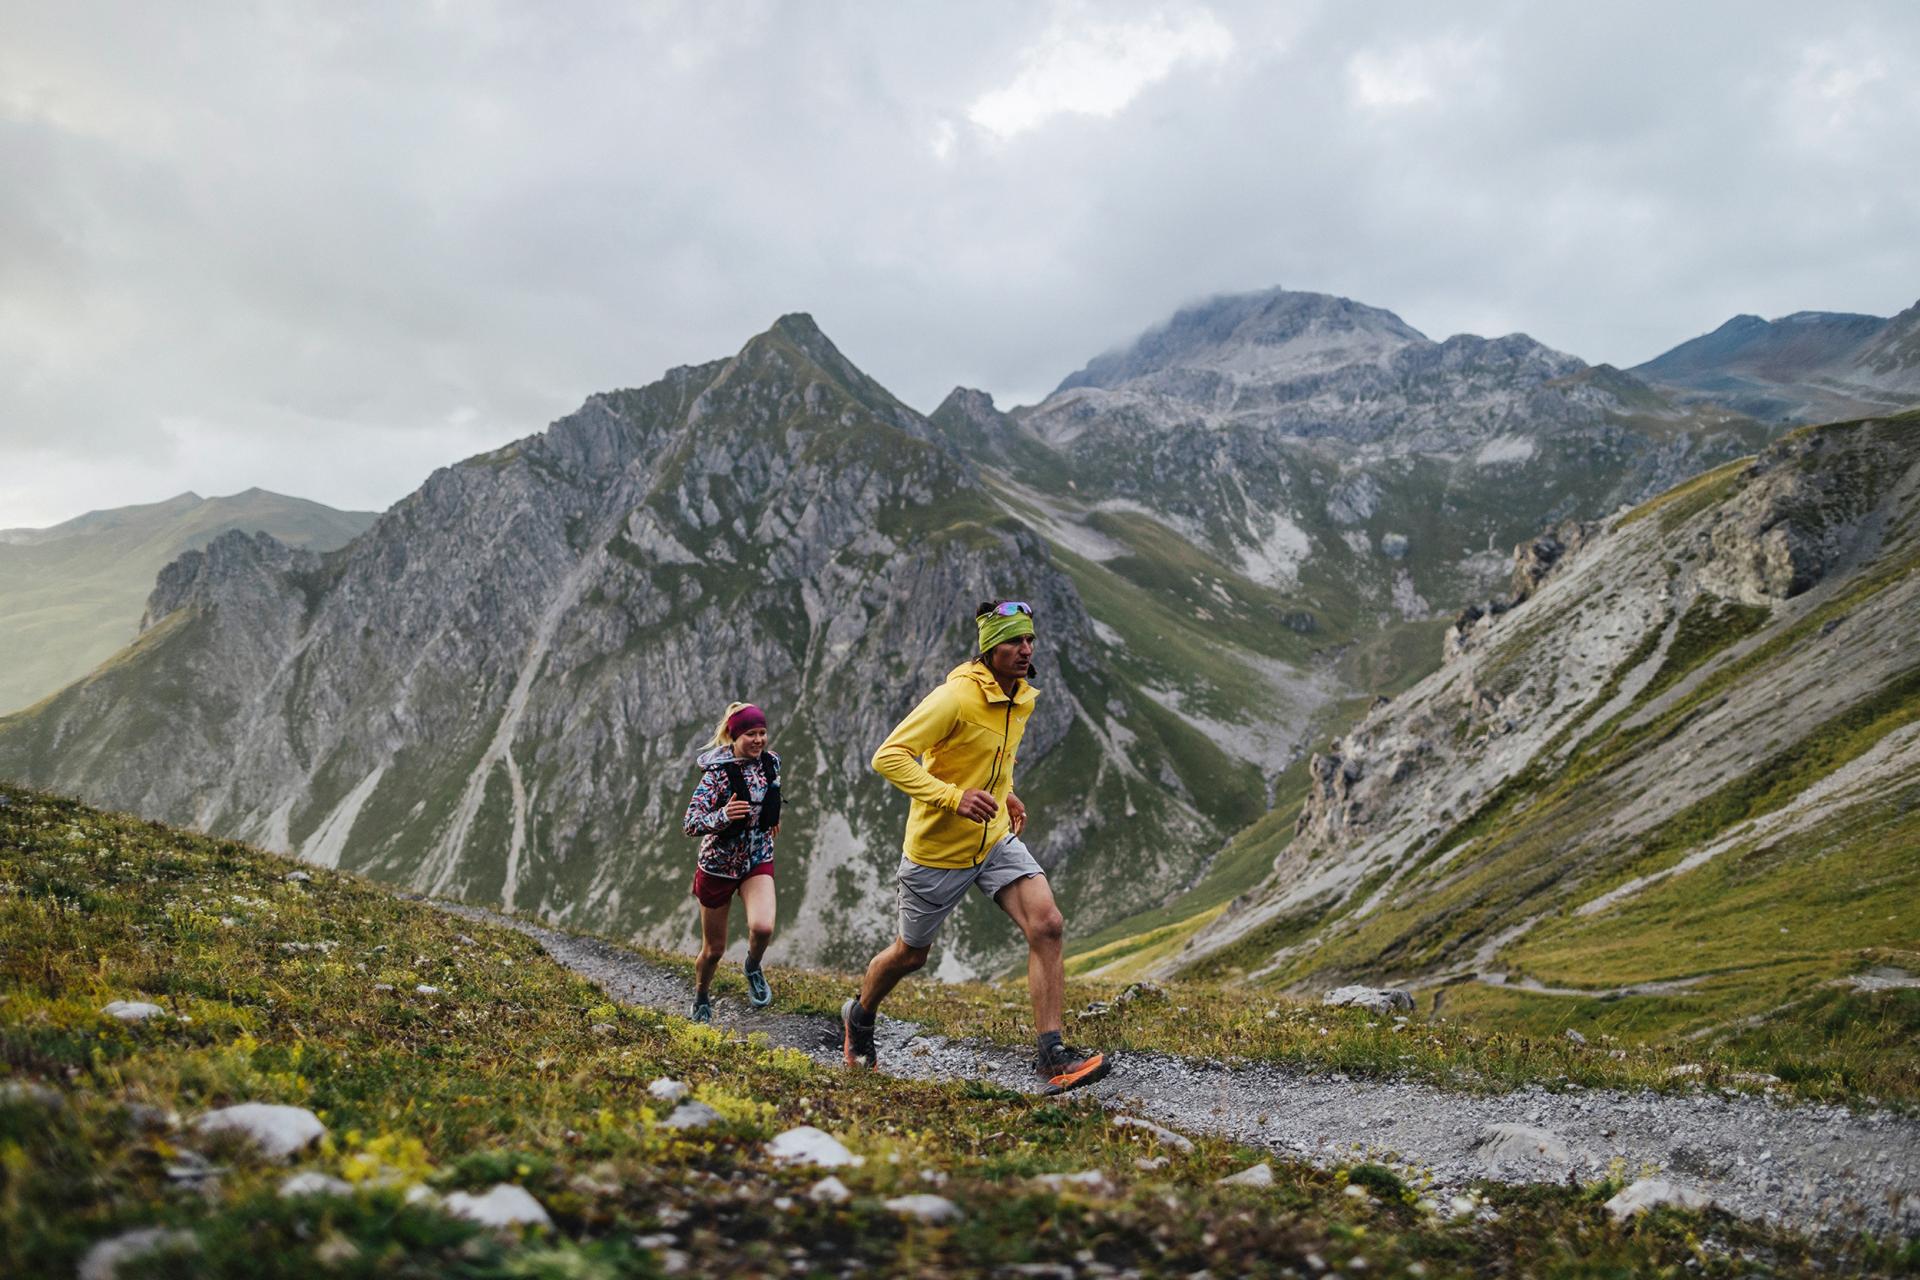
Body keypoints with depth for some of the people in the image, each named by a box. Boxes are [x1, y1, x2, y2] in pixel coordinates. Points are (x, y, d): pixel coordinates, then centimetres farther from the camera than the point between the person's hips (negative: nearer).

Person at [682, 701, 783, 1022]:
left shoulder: (770, 762, -5)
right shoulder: (717, 773, -21)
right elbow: (691, 823, -26)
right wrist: (723, 816, -41)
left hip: (758, 861, 3)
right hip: (718, 865, -3)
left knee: (763, 927, -25)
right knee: (714, 949, 10)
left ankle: (753, 968, 9)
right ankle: (701, 999, 41)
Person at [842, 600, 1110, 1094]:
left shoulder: (1024, 698, 1)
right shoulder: (955, 697, -24)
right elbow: (888, 756, -26)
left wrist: (1004, 794, 10)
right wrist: (953, 797, -34)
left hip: (996, 840, 6)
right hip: (937, 849, -6)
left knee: (1046, 925, -16)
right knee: (910, 955, 13)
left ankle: (1051, 1055, -12)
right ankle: (858, 1018, 44)